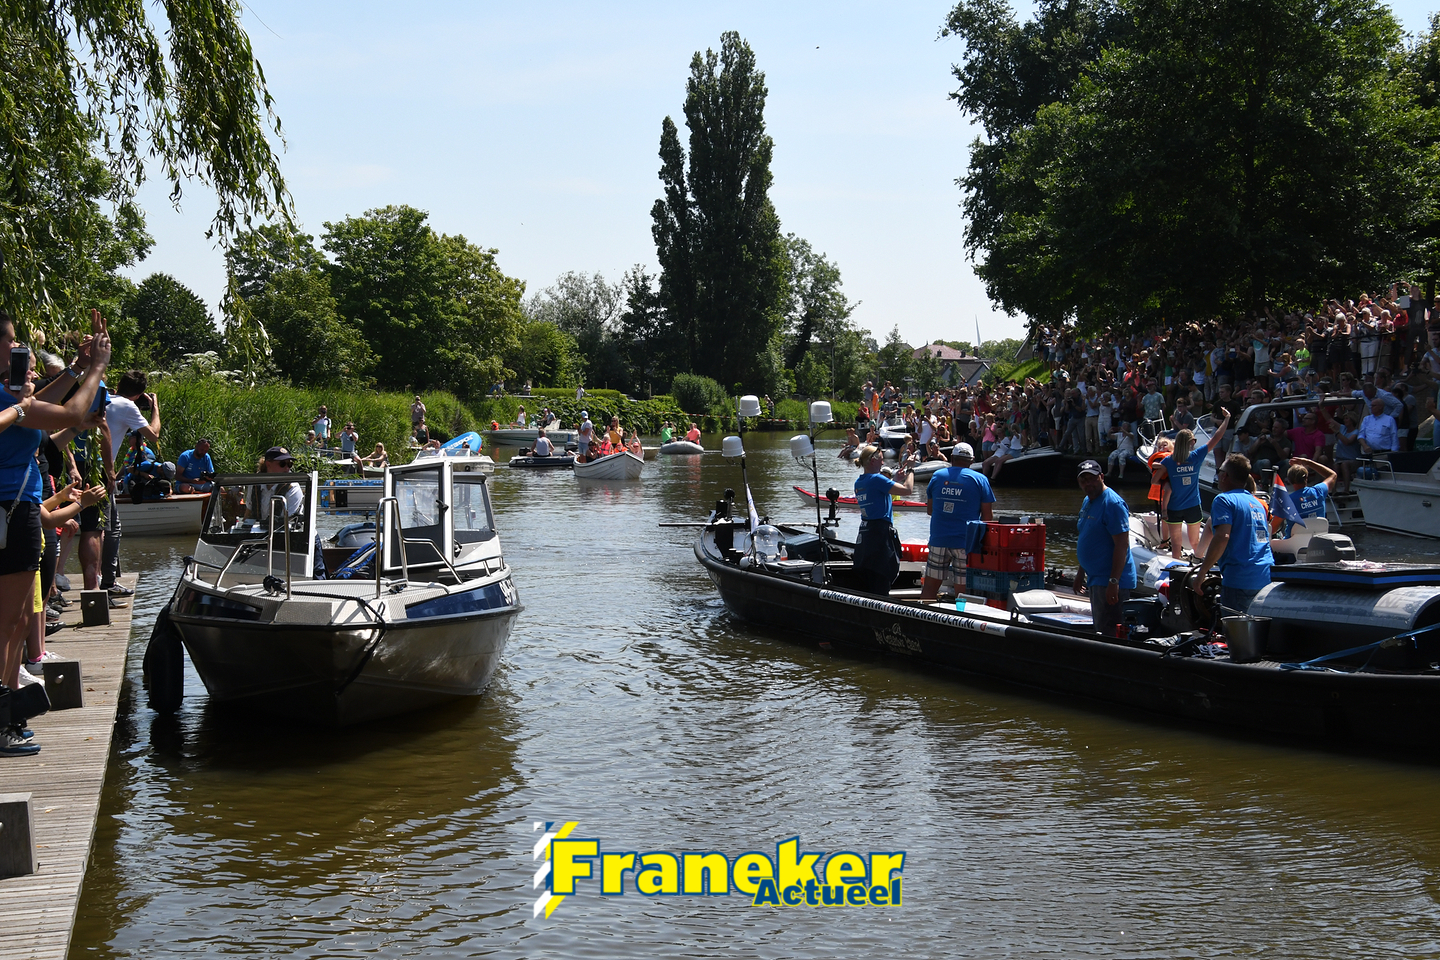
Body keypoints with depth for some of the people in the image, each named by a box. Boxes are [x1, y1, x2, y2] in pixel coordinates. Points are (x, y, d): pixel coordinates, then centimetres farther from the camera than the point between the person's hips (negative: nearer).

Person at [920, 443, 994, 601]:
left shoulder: (937, 476, 9)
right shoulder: (980, 479, 1)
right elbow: (988, 516, -2)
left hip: (938, 539, 2)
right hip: (965, 541, -2)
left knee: (930, 586, 9)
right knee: (962, 591, 1)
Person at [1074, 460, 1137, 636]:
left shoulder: (1113, 504, -17)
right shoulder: (1087, 502, 14)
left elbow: (1122, 545, -22)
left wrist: (1113, 581, -25)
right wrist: (1080, 573, 23)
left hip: (1110, 582, -10)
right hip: (1095, 580, 10)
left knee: (1107, 634, -10)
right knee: (1098, 630, 16)